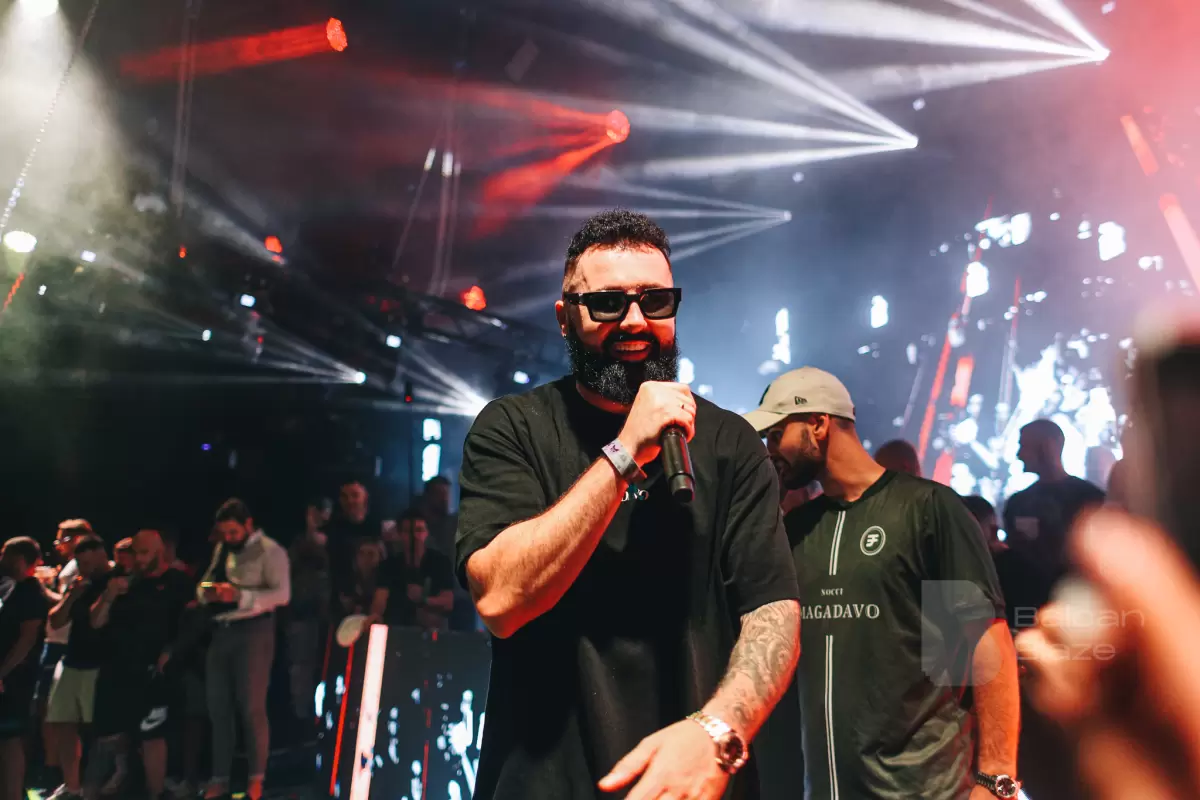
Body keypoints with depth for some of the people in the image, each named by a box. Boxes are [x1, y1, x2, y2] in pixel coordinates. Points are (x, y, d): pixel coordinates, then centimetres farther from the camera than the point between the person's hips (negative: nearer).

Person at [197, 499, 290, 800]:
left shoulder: (269, 551, -8)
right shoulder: (221, 551, 17)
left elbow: (282, 594, -17)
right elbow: (203, 586, 17)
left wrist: (240, 595, -27)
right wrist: (208, 592, -8)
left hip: (253, 631, -7)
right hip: (221, 631, 7)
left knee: (251, 707, -2)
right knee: (218, 708, 10)